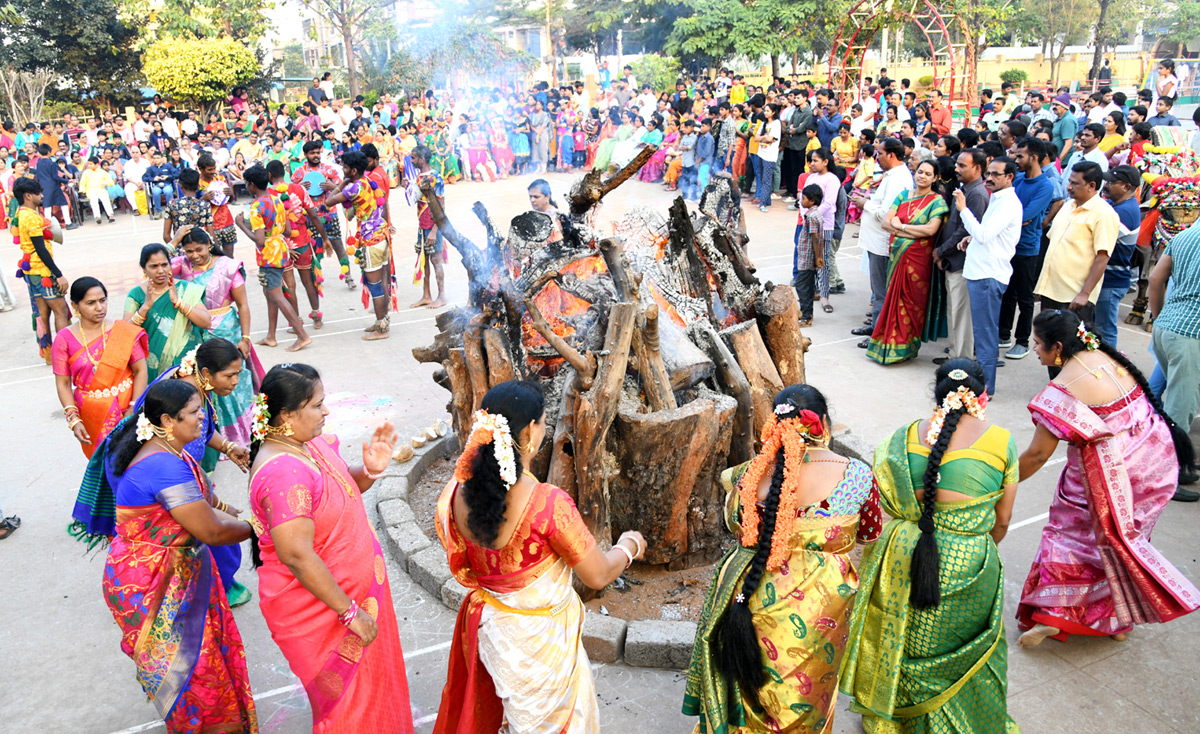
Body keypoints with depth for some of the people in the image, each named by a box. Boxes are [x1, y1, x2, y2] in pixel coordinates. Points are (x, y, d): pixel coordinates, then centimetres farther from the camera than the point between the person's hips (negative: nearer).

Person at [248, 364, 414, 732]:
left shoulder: (312, 440, -2)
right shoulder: (283, 473, -31)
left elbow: (343, 490, 13)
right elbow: (296, 555, -33)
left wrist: (369, 471, -10)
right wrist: (350, 611, -26)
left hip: (354, 585, 9)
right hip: (317, 608, -9)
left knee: (368, 681, 29)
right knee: (345, 704, 14)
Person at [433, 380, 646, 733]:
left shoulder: (459, 492, -16)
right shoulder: (548, 504, -34)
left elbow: (460, 565, 1)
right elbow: (598, 575, -21)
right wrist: (628, 546, -2)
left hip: (485, 624, 5)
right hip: (537, 637, -5)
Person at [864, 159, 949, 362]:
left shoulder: (937, 200, -5)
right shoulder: (903, 196, 9)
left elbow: (931, 229, -19)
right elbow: (886, 223, 0)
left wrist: (900, 225, -10)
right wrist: (912, 232, -13)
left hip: (917, 258, -4)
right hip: (897, 254, 4)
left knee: (910, 300, 1)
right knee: (894, 296, 9)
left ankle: (904, 347, 10)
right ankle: (884, 339, 18)